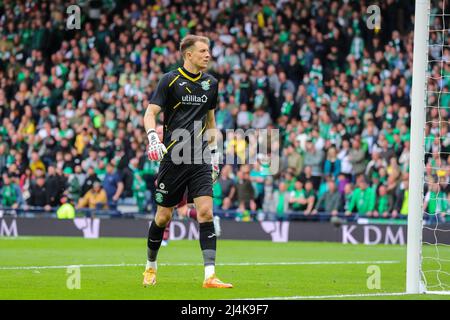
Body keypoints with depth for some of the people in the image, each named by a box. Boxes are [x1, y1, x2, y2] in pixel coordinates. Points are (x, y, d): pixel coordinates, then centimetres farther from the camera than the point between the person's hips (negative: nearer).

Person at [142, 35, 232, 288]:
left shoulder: (211, 83, 11)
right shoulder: (170, 80, -4)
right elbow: (150, 113, -8)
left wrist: (214, 153, 18)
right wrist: (153, 138, -26)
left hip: (200, 161, 3)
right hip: (173, 158, -3)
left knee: (206, 211, -12)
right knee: (164, 215, 5)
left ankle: (210, 275, -16)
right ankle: (151, 266, 29)